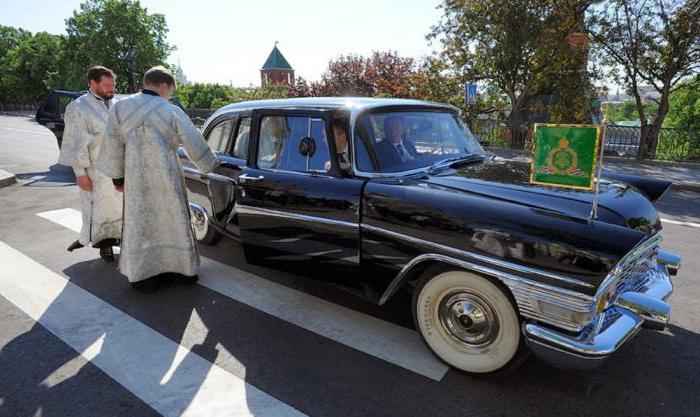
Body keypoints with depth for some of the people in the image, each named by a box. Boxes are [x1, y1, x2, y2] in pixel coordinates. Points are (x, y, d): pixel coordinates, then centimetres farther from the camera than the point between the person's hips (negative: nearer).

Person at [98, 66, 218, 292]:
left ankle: (144, 278, 20)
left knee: (140, 226, 11)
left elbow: (112, 146, 3)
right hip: (166, 179, -1)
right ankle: (183, 270, 24)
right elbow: (195, 145, -3)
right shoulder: (171, 112, -6)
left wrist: (117, 177, 13)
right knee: (173, 222, 12)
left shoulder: (119, 107, 1)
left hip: (136, 180, 2)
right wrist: (211, 168, 10)